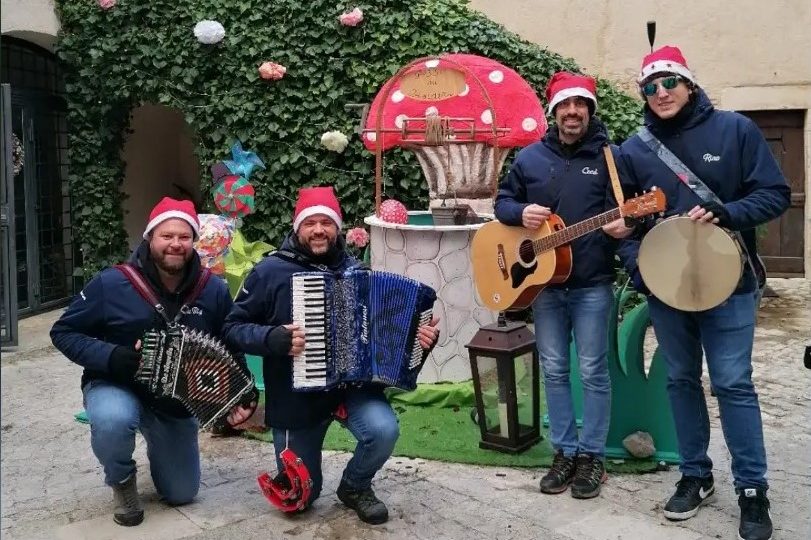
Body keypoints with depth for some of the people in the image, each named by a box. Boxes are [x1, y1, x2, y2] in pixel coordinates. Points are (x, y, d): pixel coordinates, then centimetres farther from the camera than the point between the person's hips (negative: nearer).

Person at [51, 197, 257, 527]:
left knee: (182, 494, 8)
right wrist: (112, 357, -28)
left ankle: (157, 443, 41)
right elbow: (63, 332, -11)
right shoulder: (112, 284, -19)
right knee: (114, 420, -39)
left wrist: (242, 396, -16)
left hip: (176, 400, 3)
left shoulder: (214, 291, -12)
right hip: (115, 386, -2)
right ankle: (121, 481, -3)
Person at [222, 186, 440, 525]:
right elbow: (233, 328, -5)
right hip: (296, 394, -1)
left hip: (353, 382, 2)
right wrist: (274, 338, -24)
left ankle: (355, 486, 5)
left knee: (384, 430, -30)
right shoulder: (271, 271, -7)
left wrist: (420, 335, -9)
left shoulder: (354, 269, 3)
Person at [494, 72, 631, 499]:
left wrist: (620, 227, -26)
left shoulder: (609, 156, -1)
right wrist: (521, 213, -10)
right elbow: (502, 202, 13)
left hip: (592, 283, -3)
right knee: (553, 369, 9)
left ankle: (592, 455, 18)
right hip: (542, 283, 3)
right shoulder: (530, 158, 7)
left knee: (593, 371, 4)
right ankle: (565, 452, 22)